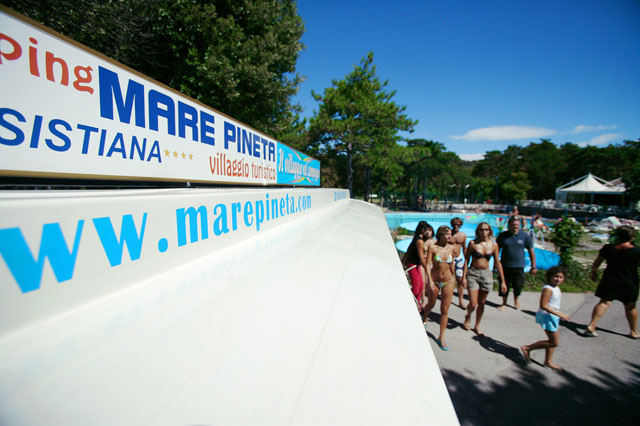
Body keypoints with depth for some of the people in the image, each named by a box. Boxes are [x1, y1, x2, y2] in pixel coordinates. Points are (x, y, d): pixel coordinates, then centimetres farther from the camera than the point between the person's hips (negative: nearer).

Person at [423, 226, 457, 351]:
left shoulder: (451, 248, -3)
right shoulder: (433, 248, -15)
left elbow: (451, 264, 11)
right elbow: (428, 265, -17)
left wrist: (453, 277, 18)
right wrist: (430, 281, -25)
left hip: (448, 282, 2)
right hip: (435, 281, -2)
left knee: (445, 310, 4)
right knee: (431, 304, 18)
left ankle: (441, 338, 18)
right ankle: (424, 318, 53)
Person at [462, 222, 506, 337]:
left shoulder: (493, 244, 0)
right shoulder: (473, 243, -7)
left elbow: (497, 263, 6)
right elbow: (466, 260, -3)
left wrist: (503, 281, 5)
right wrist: (464, 277, -7)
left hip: (486, 274, 3)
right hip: (473, 273, -2)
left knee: (482, 303, 11)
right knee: (473, 303, -4)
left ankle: (477, 326, 30)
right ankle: (468, 317, 29)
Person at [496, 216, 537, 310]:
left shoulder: (525, 236, -4)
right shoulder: (502, 235, -3)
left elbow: (531, 251, 3)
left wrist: (533, 267, 4)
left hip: (519, 266, 0)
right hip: (505, 266, 0)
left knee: (518, 286, 7)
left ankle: (516, 300, 38)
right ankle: (504, 303, 26)